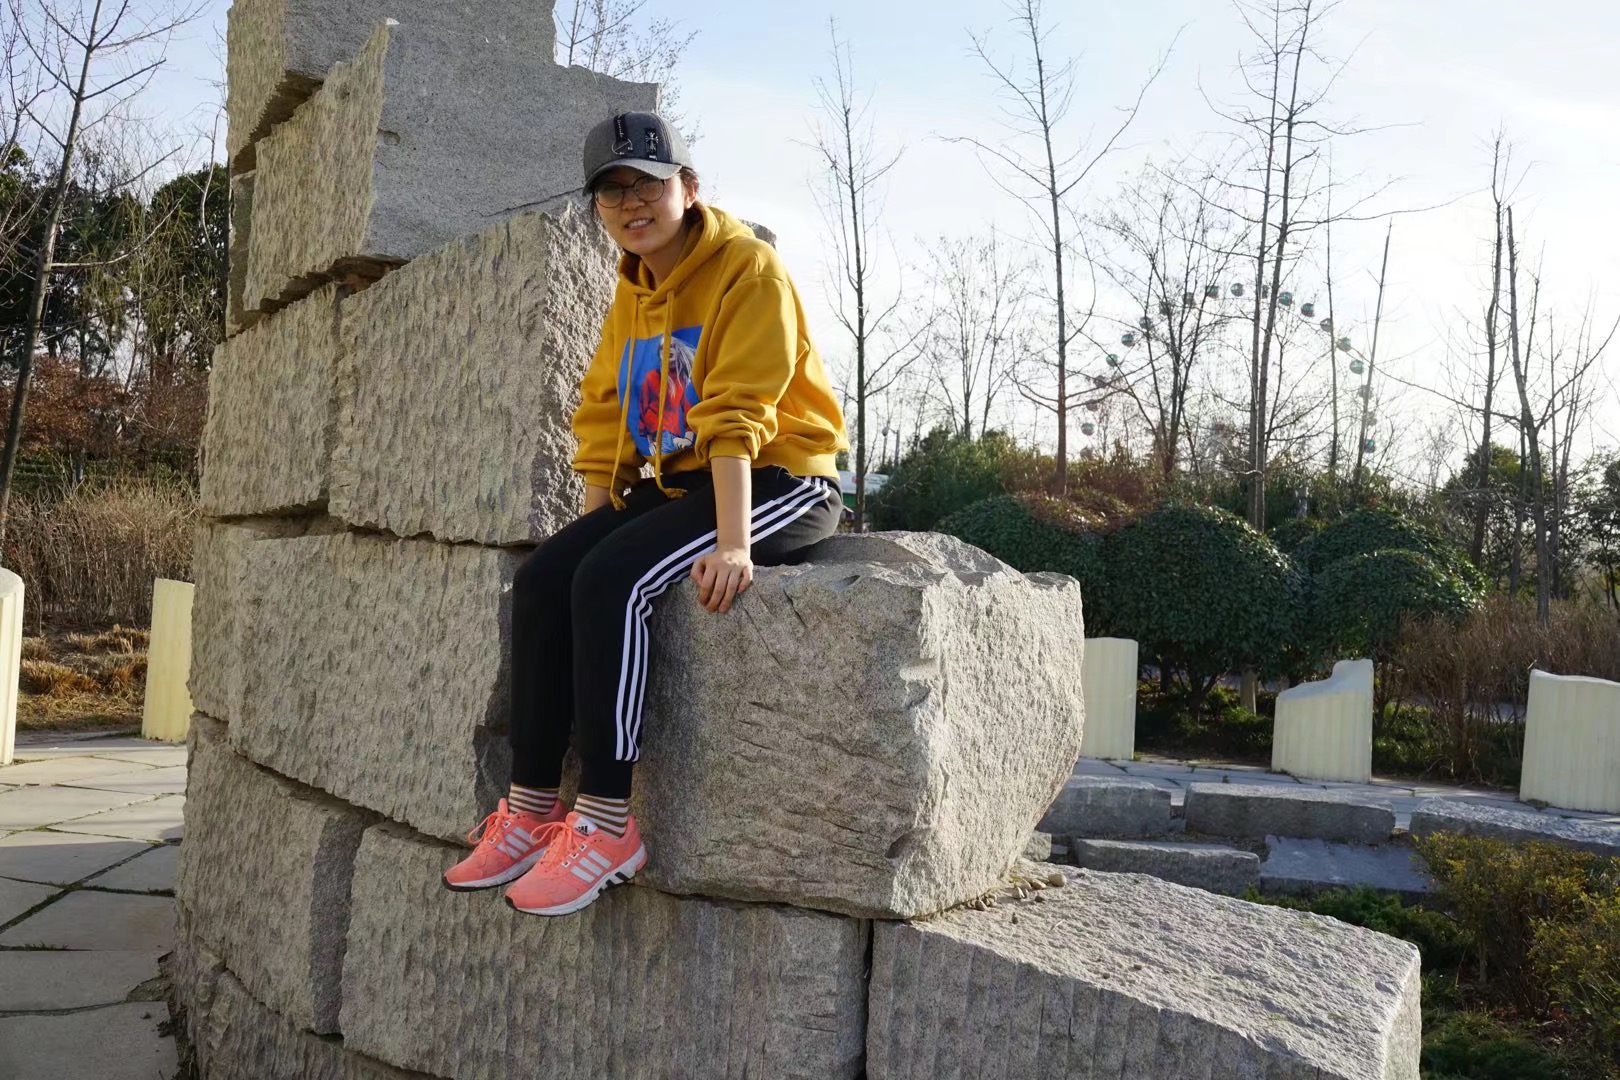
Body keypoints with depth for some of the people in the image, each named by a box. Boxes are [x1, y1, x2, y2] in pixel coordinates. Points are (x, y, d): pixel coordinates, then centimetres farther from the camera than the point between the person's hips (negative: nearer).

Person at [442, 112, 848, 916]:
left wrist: (733, 544, -31)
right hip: (675, 483, 8)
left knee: (613, 580, -29)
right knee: (544, 578, -12)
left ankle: (608, 821, -22)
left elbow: (737, 419, -23)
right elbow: (604, 423, 13)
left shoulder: (747, 269, -12)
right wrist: (591, 535, 4)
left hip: (778, 485, -8)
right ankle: (531, 808, -7)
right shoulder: (632, 294, 13)